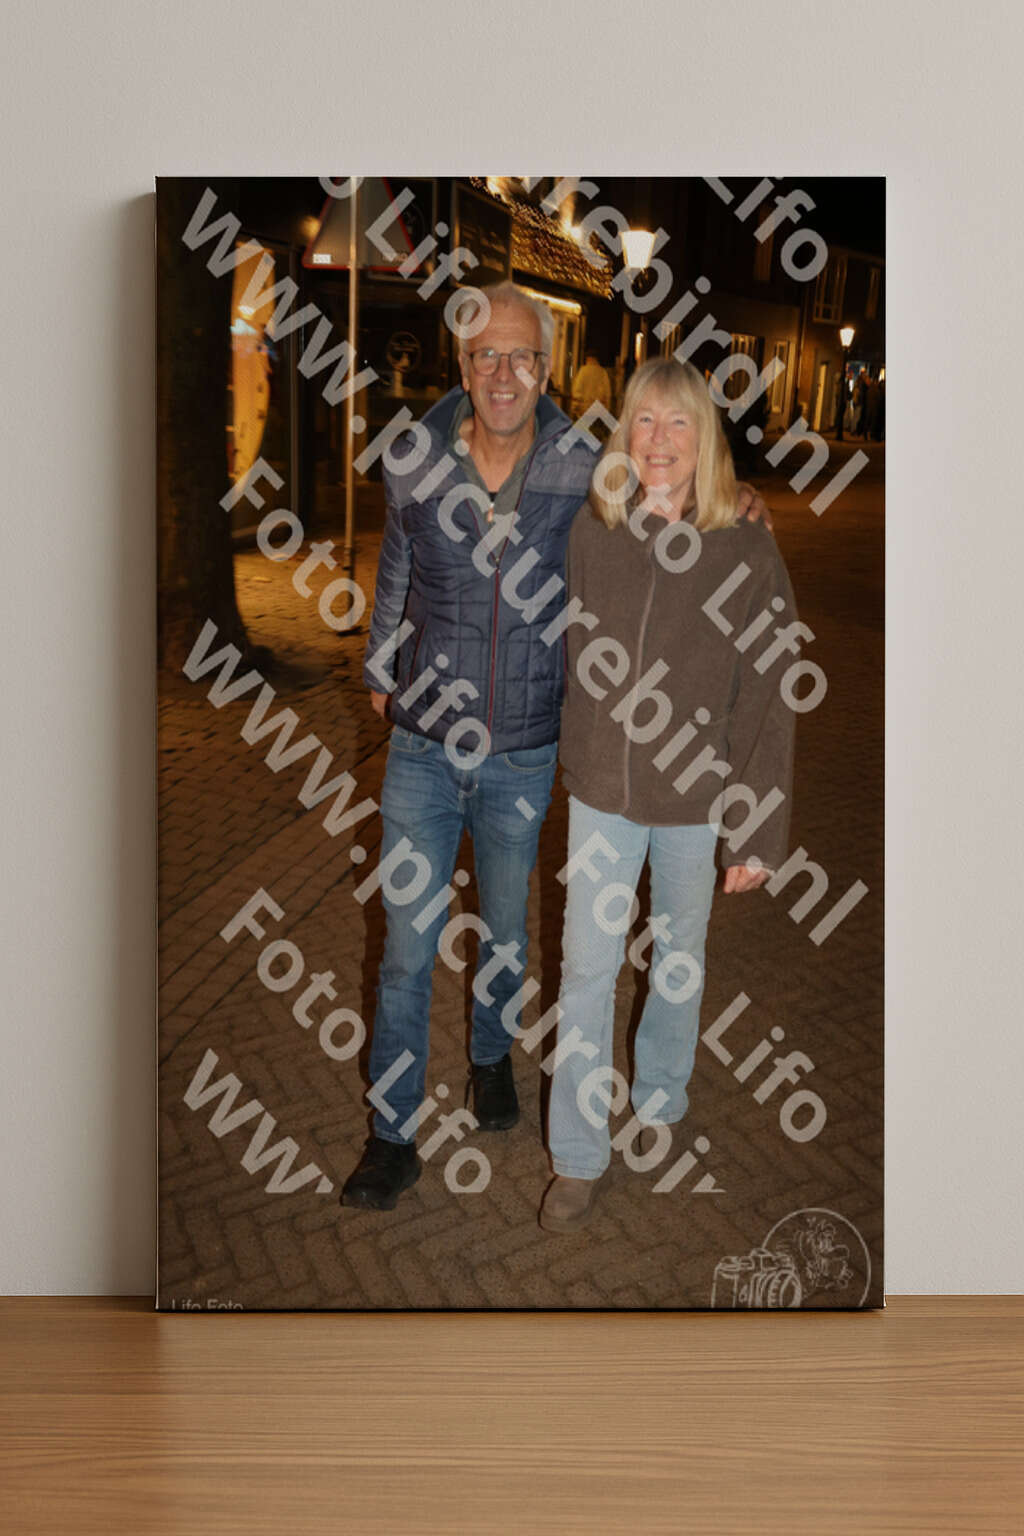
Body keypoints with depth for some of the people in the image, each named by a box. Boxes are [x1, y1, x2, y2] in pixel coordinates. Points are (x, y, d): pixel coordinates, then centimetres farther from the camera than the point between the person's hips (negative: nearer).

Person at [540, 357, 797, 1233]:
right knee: (587, 970, 5)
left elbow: (768, 703, -9)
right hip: (601, 793, 1)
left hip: (698, 799, -1)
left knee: (680, 957, 18)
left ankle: (661, 1098, 44)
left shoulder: (747, 552, -11)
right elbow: (561, 660, 4)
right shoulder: (588, 534, -6)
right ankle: (579, 1158, 20)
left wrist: (761, 833, -9)